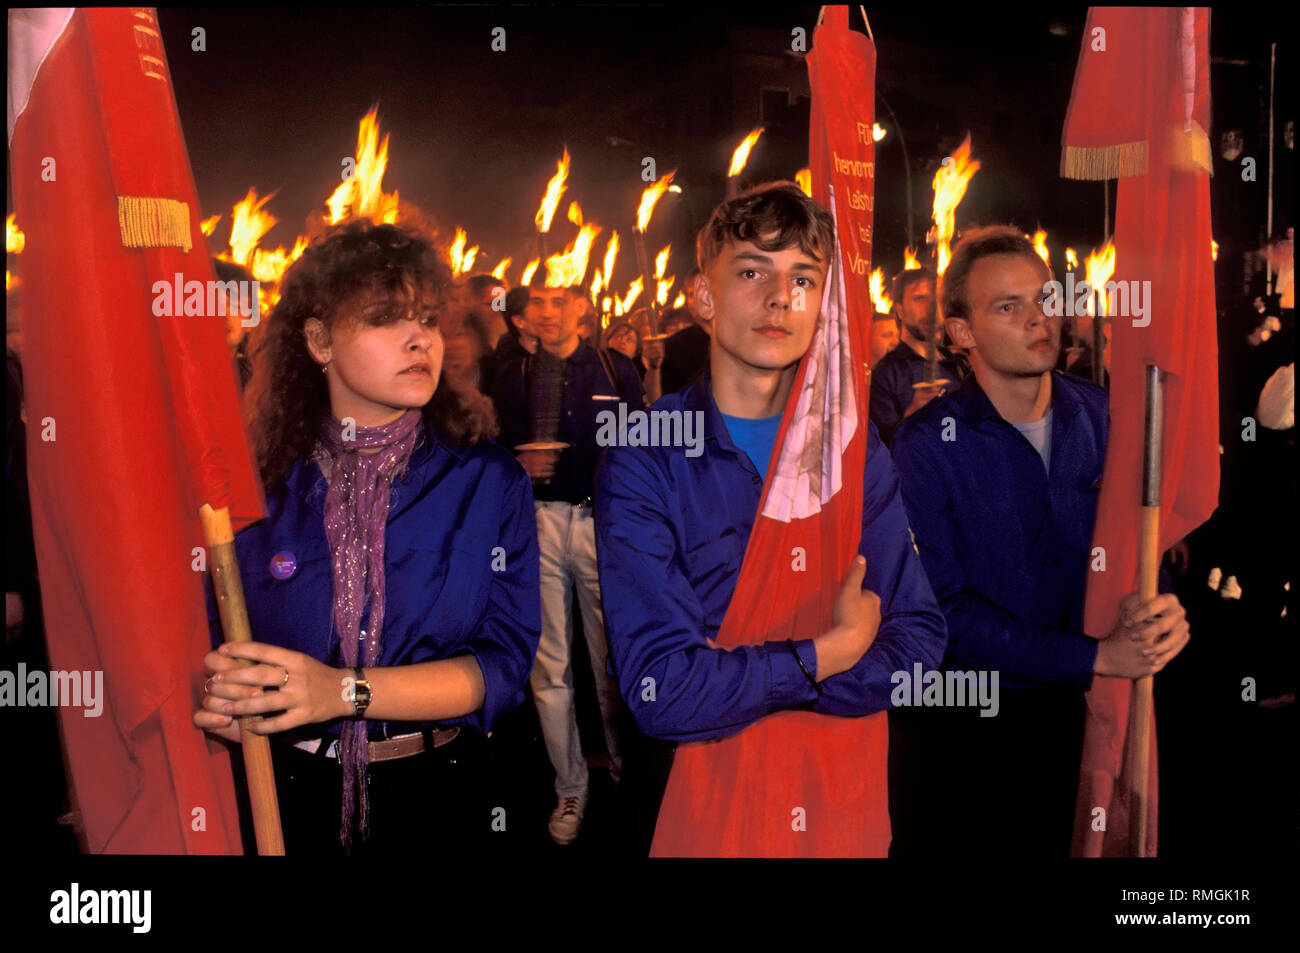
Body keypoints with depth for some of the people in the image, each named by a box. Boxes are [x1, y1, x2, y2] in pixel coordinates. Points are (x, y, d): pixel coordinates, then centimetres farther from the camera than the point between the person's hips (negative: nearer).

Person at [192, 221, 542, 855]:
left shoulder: (488, 481, -7)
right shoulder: (260, 481, -5)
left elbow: (504, 659, -14)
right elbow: (208, 641, -1)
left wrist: (344, 692, -25)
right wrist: (220, 700, -24)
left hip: (434, 795, 0)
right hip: (288, 796, 1)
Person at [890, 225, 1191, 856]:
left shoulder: (1100, 417, -2)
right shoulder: (927, 444, -17)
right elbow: (947, 612, -20)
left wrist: (1160, 607, -18)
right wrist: (1095, 657, -22)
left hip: (1061, 709, 4)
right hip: (958, 723, -4)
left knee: (1049, 845, 20)